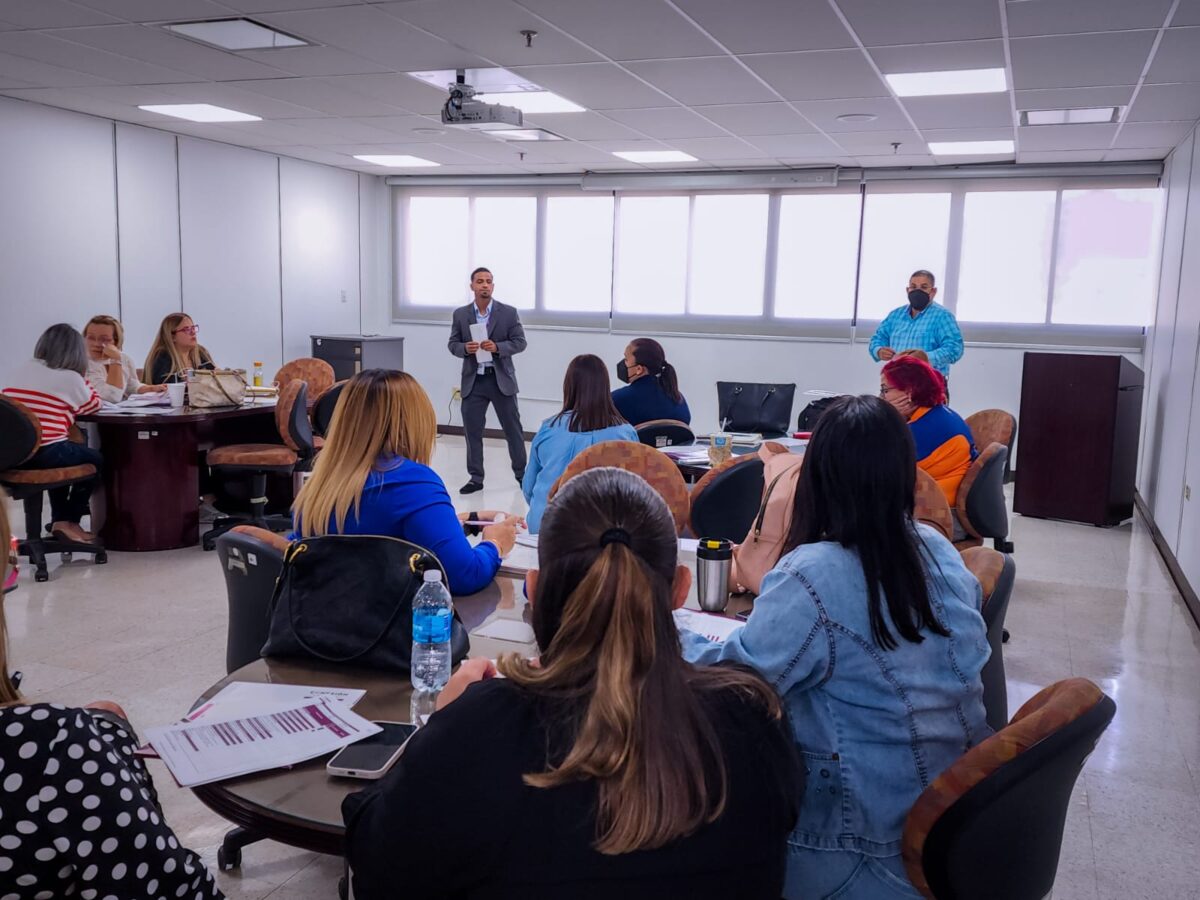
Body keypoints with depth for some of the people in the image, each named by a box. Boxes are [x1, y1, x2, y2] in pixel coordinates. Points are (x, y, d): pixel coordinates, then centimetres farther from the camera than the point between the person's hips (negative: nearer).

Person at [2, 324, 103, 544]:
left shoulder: (19, 372, 17)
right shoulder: (70, 378, -1)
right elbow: (93, 406, 14)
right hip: (44, 453, -6)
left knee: (62, 456, 35)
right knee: (95, 459, 22)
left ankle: (59, 519, 33)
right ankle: (69, 521, 20)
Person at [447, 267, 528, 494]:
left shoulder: (509, 312, -2)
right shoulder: (460, 314, 4)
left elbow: (520, 342, -3)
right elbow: (453, 344, 6)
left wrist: (497, 347, -20)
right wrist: (465, 348, -16)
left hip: (501, 379, -1)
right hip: (473, 381, 2)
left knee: (512, 428, 7)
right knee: (472, 430, 4)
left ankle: (521, 473, 22)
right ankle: (476, 478, 14)